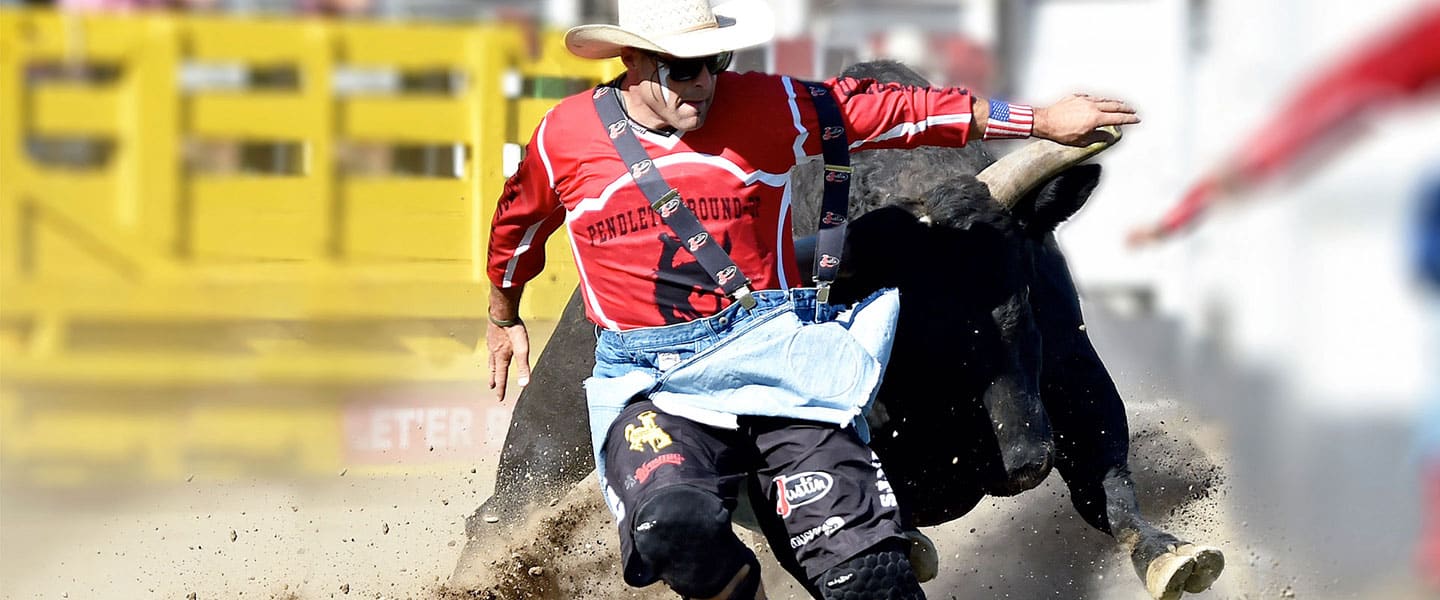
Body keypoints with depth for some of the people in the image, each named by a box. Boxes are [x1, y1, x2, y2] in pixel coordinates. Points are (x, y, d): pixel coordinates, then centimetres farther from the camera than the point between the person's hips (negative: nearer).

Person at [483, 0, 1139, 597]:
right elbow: (519, 224, 23)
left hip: (777, 361, 1)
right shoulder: (565, 137, 2)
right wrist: (503, 316, 39)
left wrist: (1042, 121, 13)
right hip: (652, 386, 0)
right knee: (673, 520, -33)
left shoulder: (766, 107, 3)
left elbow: (892, 110, 11)